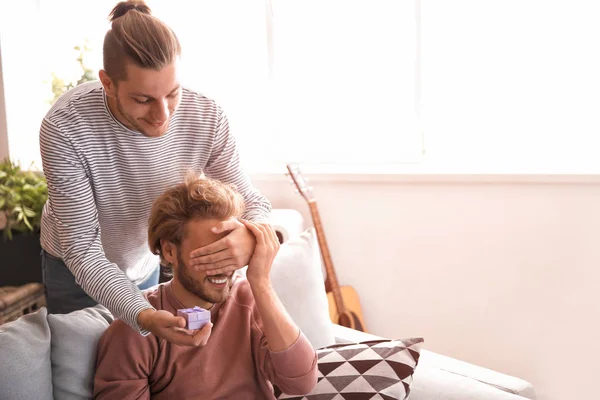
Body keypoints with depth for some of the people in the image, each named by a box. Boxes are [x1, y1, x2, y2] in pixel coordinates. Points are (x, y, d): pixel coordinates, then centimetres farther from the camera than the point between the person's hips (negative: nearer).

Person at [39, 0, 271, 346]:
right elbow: (82, 250, -31)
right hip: (75, 267, -2)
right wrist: (143, 315, -47)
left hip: (145, 262, 3)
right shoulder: (64, 129, -35)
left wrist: (251, 235, -45)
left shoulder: (207, 118, -27)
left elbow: (251, 200, -20)